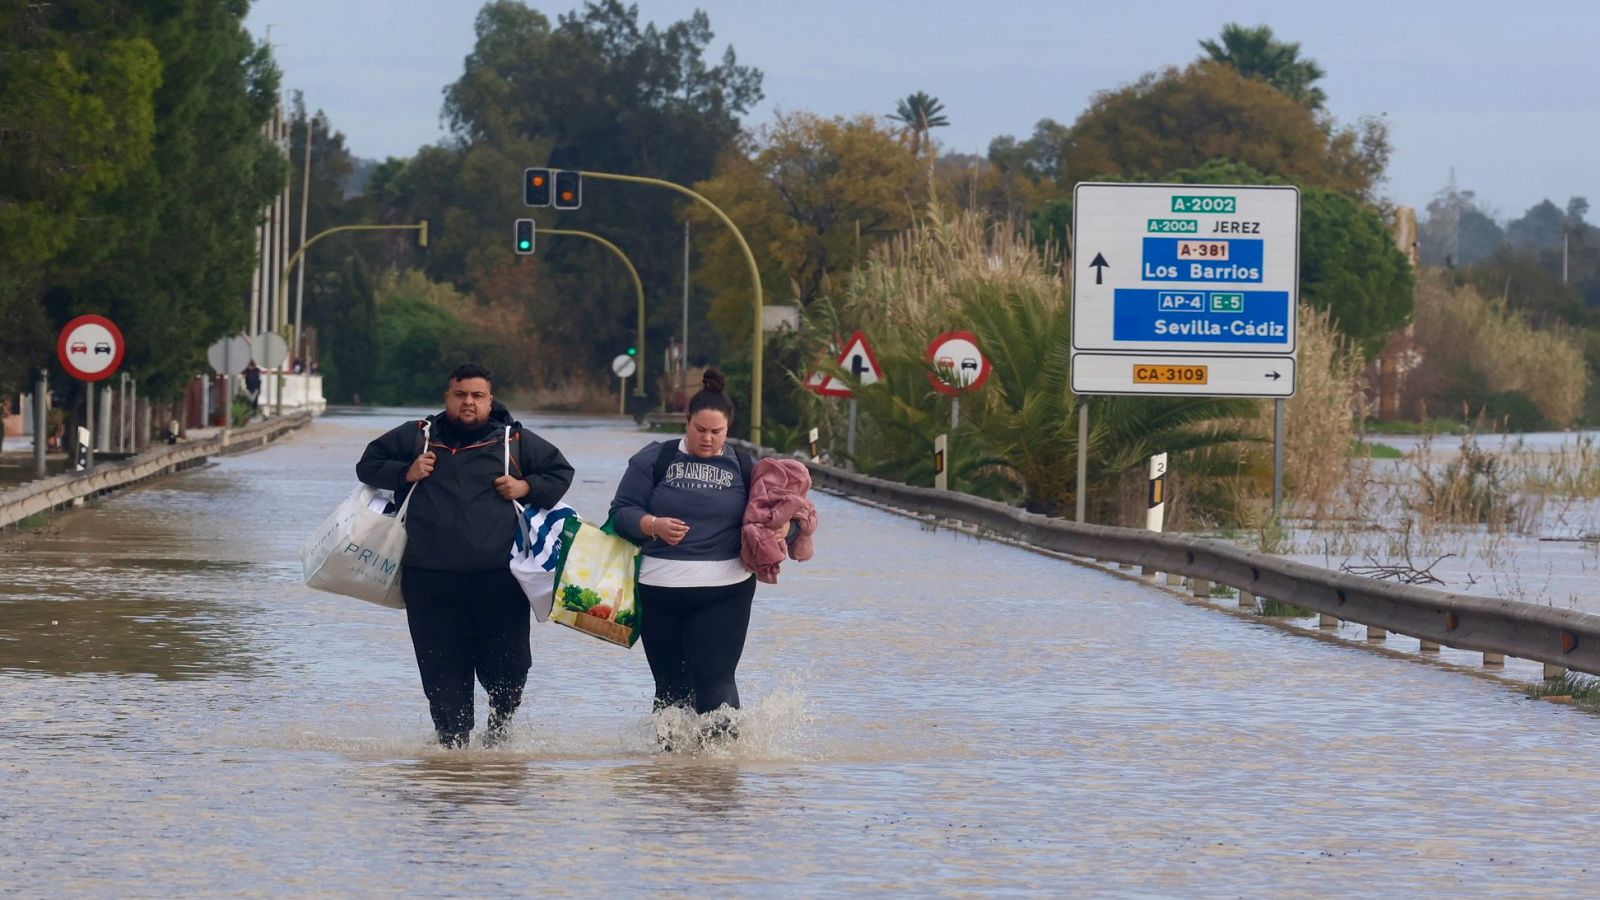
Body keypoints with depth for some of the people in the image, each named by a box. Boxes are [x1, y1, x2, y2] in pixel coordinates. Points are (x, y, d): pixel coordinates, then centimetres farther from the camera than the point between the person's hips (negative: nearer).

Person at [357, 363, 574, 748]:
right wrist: (405, 473, 2)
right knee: (442, 674, -1)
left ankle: (500, 727, 27)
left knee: (508, 670, 0)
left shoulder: (515, 441, 10)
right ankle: (452, 743, 7)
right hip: (431, 582, 1)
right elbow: (368, 464, 20)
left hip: (499, 580, 0)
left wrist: (528, 488, 2)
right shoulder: (416, 437, 11)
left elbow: (561, 471, 21)